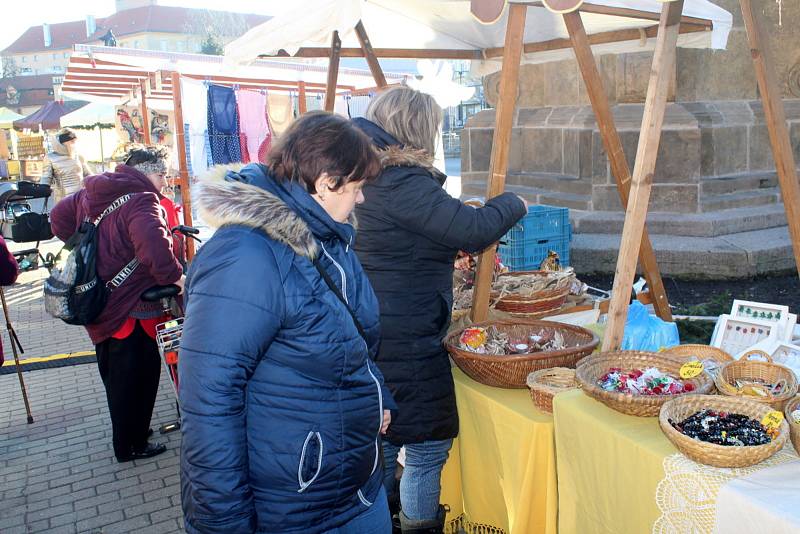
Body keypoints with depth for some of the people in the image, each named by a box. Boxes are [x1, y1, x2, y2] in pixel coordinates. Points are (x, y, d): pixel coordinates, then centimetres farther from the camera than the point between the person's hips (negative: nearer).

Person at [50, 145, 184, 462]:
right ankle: (131, 446, 23)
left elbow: (59, 215, 19)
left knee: (115, 375, 24)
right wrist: (178, 278, -27)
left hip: (97, 304, 9)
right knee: (137, 377, 9)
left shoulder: (91, 194, 6)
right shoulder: (142, 201, -23)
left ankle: (127, 432, 43)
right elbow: (154, 248, -39)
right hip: (129, 311, -9)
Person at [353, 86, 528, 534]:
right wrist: (513, 204, -3)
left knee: (383, 436, 24)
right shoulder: (402, 183, -20)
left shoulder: (366, 176, 10)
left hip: (371, 332, 10)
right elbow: (473, 230, -22)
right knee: (428, 446, 5)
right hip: (406, 341, -10)